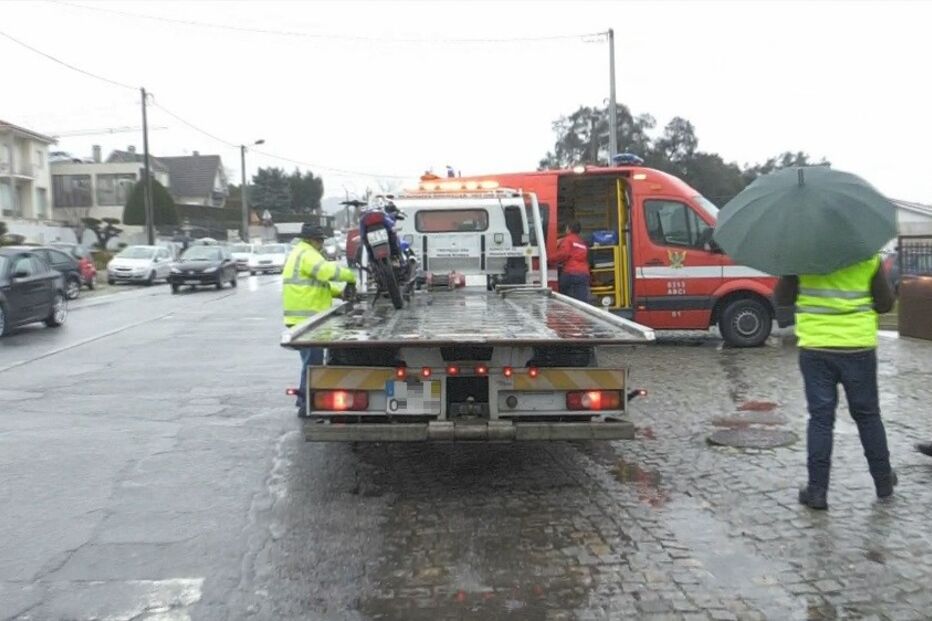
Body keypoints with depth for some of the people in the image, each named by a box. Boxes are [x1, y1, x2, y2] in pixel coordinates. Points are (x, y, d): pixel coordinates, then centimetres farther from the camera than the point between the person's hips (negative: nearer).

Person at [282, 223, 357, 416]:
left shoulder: (299, 253, 22)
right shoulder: (307, 254, -13)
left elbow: (318, 281, 24)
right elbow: (327, 270, -29)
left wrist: (339, 292, 12)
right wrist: (351, 276, -15)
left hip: (303, 317, 11)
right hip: (307, 318, -11)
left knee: (311, 359, 20)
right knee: (313, 361, -6)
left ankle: (305, 398, 29)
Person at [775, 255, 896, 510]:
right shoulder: (869, 256, -4)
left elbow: (782, 299, 1)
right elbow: (885, 304, 2)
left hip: (815, 349, 0)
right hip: (859, 348, 1)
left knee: (820, 418, 4)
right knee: (867, 415, 16)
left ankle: (817, 490, 5)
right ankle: (883, 480, 29)